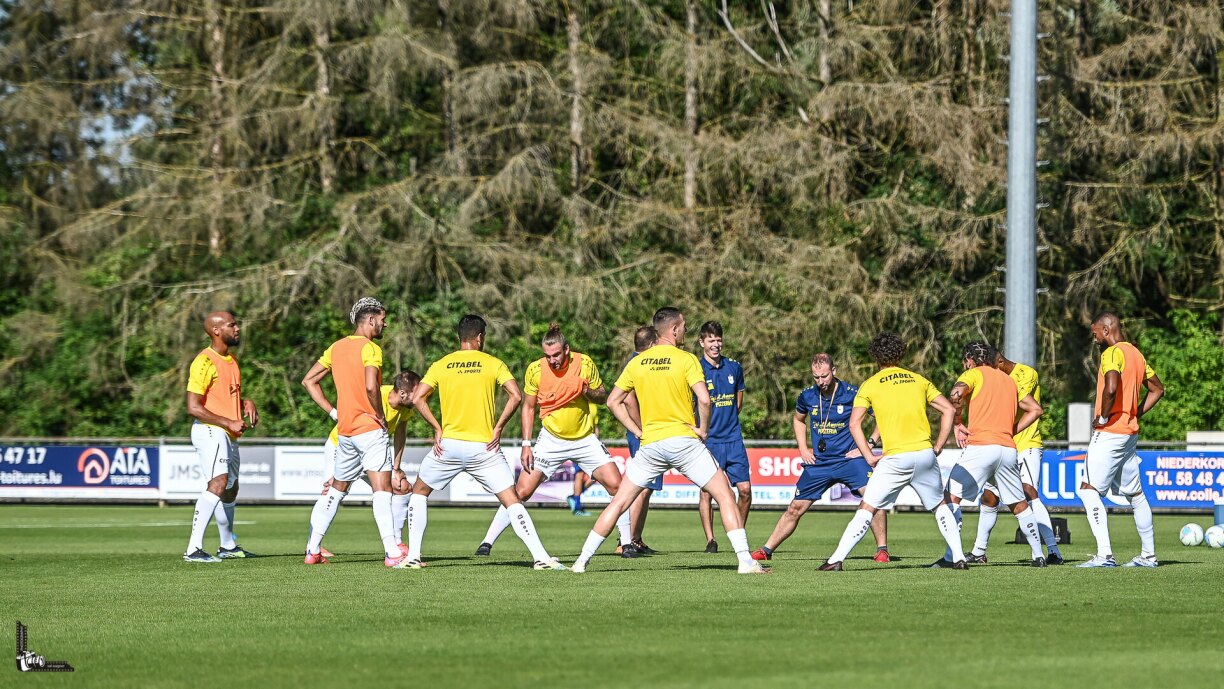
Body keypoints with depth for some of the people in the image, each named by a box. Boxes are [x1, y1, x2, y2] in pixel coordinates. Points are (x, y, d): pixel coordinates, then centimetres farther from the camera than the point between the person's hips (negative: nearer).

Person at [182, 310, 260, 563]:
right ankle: (194, 549, -32)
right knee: (219, 482, -26)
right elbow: (193, 407, -18)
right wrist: (230, 422, -19)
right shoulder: (204, 362, -14)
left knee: (230, 490, 20)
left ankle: (228, 546, 38)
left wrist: (246, 403, 7)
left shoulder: (231, 360, 15)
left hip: (229, 435, 10)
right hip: (210, 431, -10)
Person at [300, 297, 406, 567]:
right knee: (382, 489, -12)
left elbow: (309, 381, 17)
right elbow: (370, 386, -26)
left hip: (344, 431, 8)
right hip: (370, 429, -8)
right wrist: (380, 416, -11)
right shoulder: (371, 349, -11)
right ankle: (392, 552, -21)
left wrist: (333, 412, 14)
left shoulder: (337, 347, 13)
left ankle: (313, 550, 18)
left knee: (336, 489, 18)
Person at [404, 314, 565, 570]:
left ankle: (413, 556, 13)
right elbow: (516, 395, -10)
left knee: (419, 492, 21)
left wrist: (437, 428, 2)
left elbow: (419, 398, -3)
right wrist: (498, 427, -3)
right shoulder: (493, 364, 2)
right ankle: (541, 557, -8)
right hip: (484, 448, -1)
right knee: (512, 501, 2)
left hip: (448, 444, 1)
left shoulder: (441, 365, 6)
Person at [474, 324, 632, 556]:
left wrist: (587, 391, -21)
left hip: (585, 439, 1)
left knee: (616, 485, -10)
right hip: (551, 439, -1)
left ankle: (627, 542, 5)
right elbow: (528, 407, 2)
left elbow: (603, 396, 2)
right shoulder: (535, 370, -11)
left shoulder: (585, 363, -10)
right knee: (521, 491, -8)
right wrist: (526, 445, -4)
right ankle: (487, 542, 1)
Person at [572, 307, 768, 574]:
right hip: (684, 440, -4)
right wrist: (704, 430, -3)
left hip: (650, 443, 4)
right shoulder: (686, 360, -6)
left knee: (619, 502, 12)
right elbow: (704, 399, -18)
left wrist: (638, 431, 12)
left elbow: (613, 402, 10)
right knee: (726, 496, 4)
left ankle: (582, 561, 9)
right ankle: (746, 561, -5)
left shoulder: (637, 363, 7)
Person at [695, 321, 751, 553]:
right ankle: (710, 540, 1)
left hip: (733, 438, 4)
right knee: (706, 491, -6)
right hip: (707, 440, -4)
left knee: (744, 489, -1)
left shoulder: (734, 367, 9)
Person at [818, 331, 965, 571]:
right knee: (940, 506, 21)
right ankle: (958, 558, 15)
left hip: (895, 458, -3)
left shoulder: (870, 385, 5)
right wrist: (938, 447, 12)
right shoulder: (919, 380, 13)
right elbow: (948, 409, 11)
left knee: (867, 509, 2)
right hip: (924, 453, 3)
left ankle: (836, 559, -6)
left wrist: (869, 457, -1)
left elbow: (854, 424, -4)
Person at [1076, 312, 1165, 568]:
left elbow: (1111, 387, -31)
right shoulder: (1136, 354, 15)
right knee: (1135, 494, 15)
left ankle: (1105, 554, -20)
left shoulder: (1113, 353, -13)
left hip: (1109, 432, -9)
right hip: (1130, 432, 9)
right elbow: (1157, 389, 24)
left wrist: (1103, 416, -16)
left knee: (1089, 490, -10)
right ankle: (1148, 554, 18)